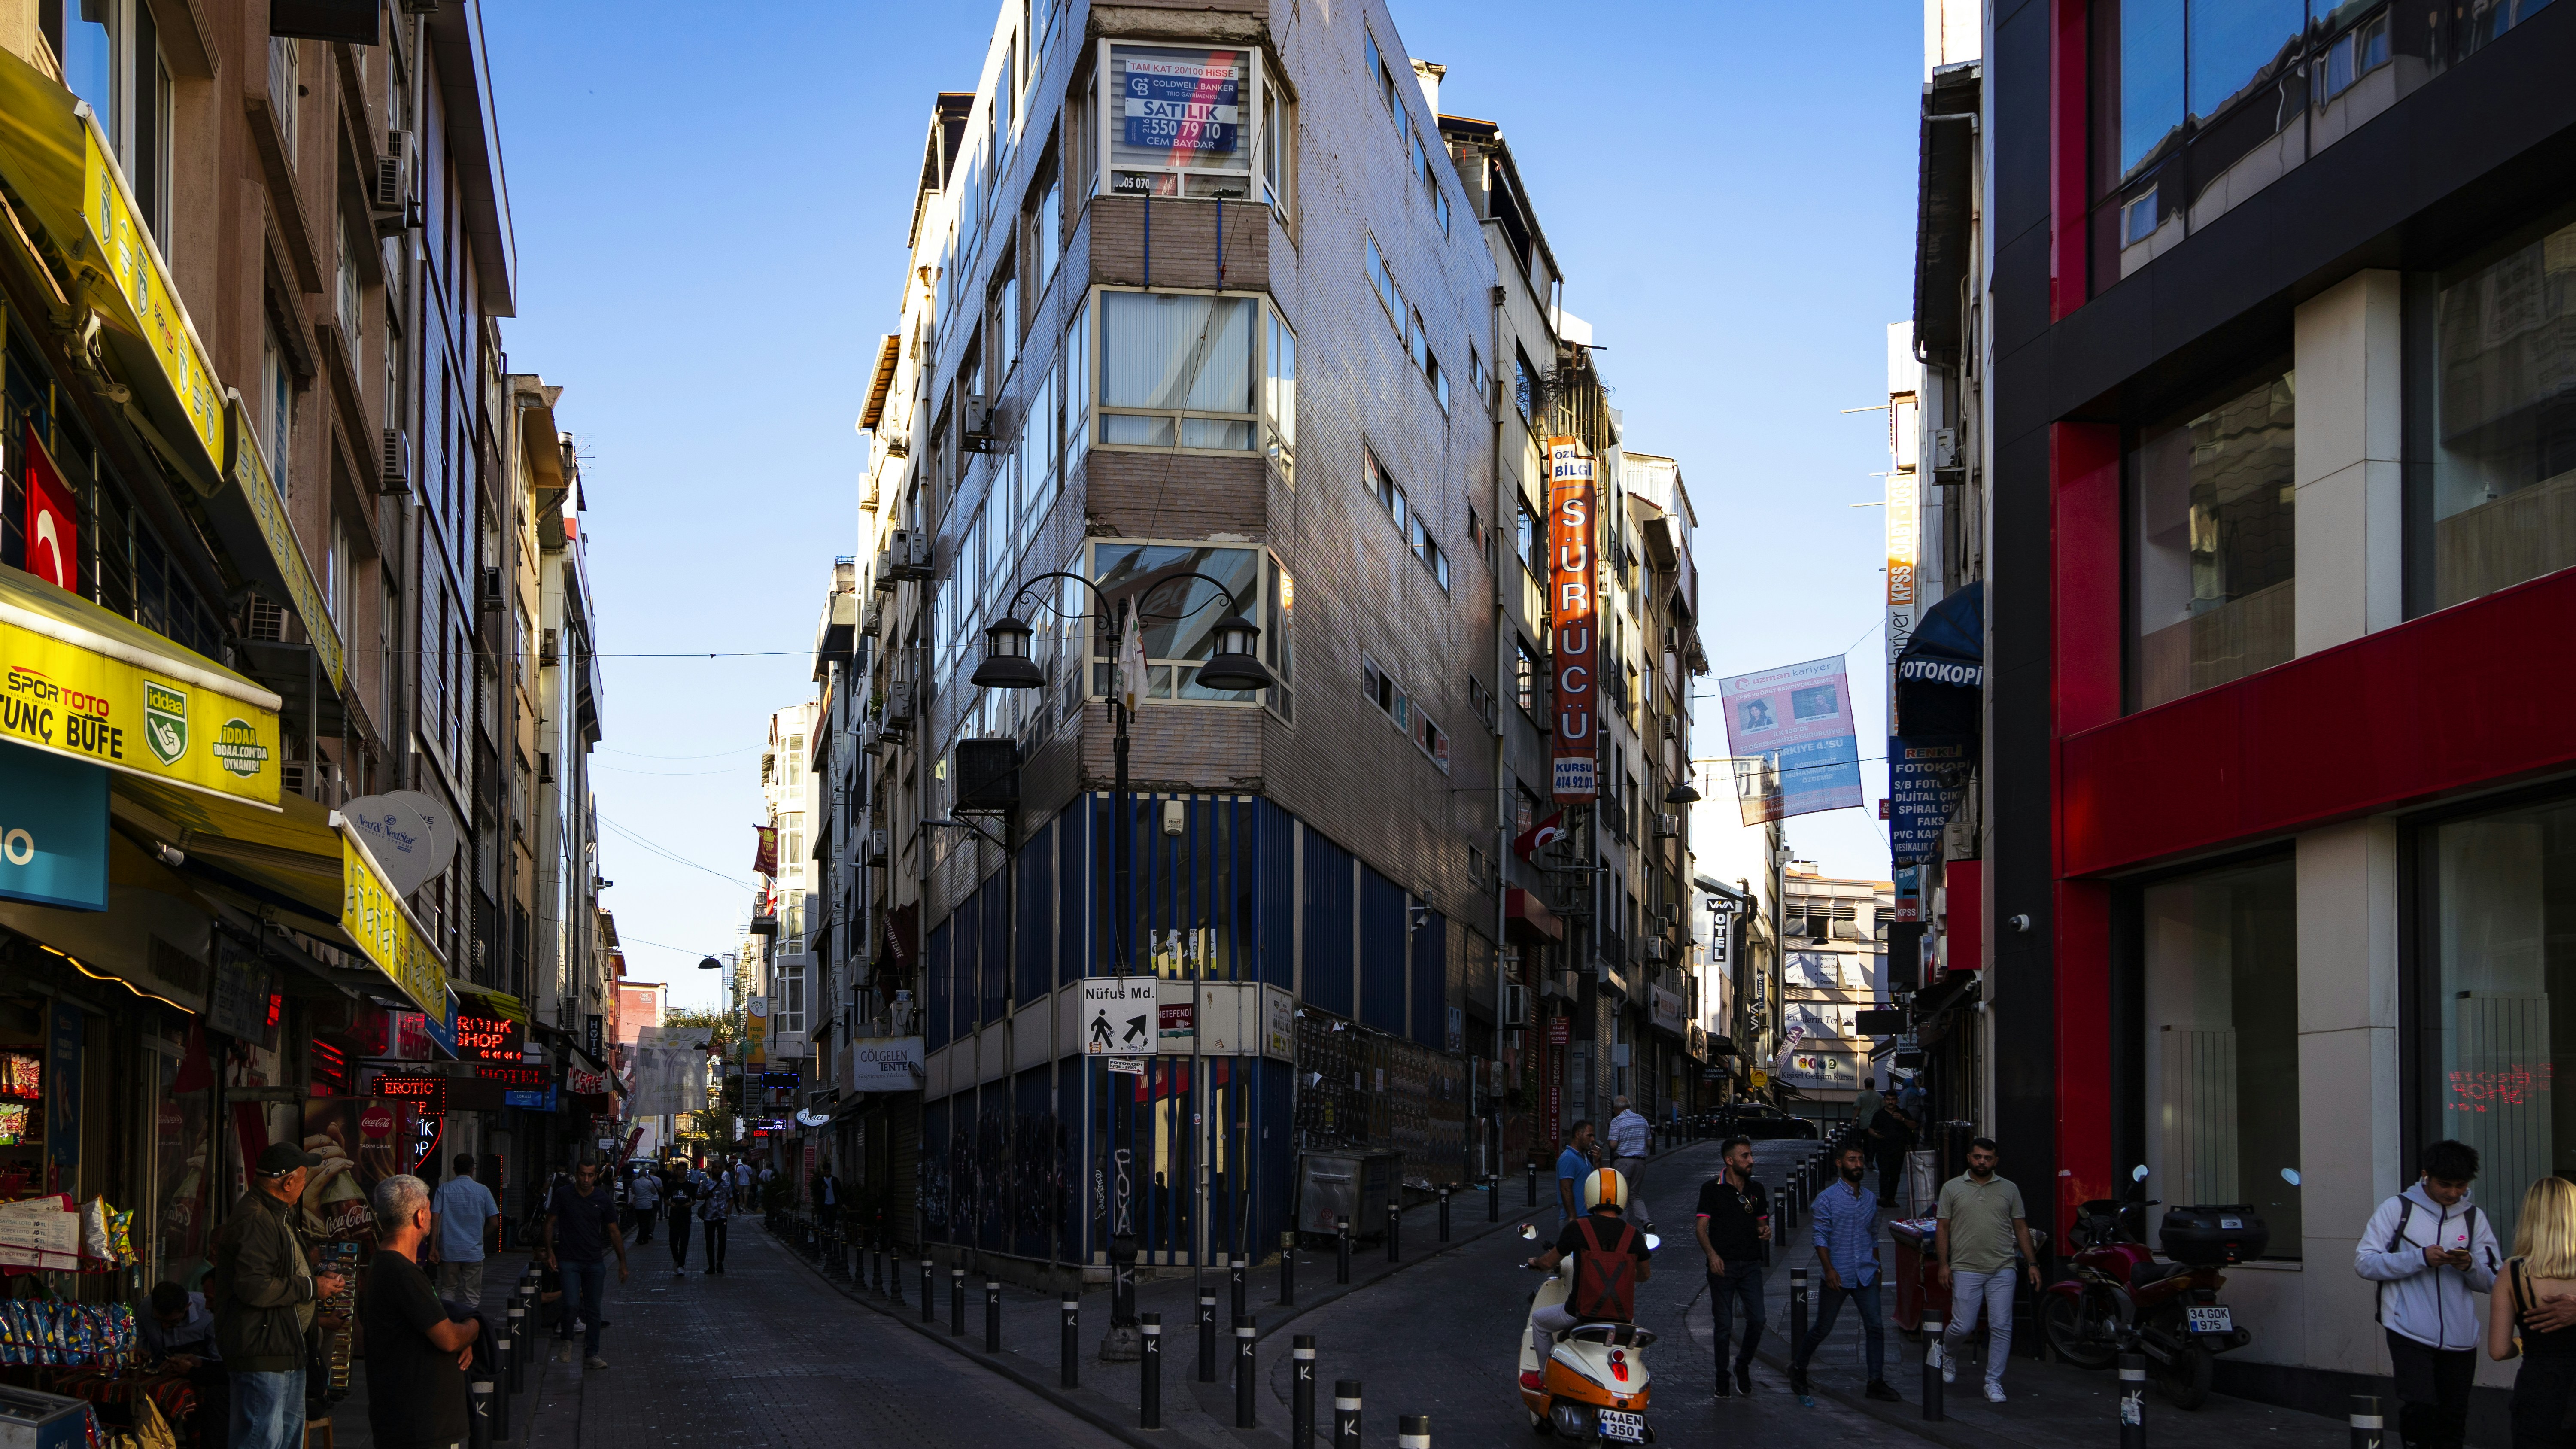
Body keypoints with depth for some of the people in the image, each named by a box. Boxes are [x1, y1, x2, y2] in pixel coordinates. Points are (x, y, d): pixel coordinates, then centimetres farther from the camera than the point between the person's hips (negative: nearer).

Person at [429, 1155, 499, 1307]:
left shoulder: (444, 1189, -1)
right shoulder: (483, 1191, 0)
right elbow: (494, 1223, 0)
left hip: (449, 1251, 0)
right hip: (474, 1252, 0)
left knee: (448, 1289, 14)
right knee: (472, 1296, 5)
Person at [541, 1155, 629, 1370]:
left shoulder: (603, 1199, 2)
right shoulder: (563, 1194, -2)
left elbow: (614, 1231, 9)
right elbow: (550, 1223, 5)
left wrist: (623, 1263, 8)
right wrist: (550, 1251, -5)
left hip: (595, 1263, 2)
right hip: (569, 1261, -2)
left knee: (593, 1310, 3)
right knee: (571, 1304, -16)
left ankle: (591, 1355, 10)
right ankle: (566, 1340, 11)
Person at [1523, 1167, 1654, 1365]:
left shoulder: (1578, 1228, -7)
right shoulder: (1633, 1235, 0)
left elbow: (1549, 1262, 7)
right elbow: (1645, 1275, 16)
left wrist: (1536, 1262, 31)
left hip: (1582, 1313, -3)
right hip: (1622, 1317, 3)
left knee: (1539, 1320, 26)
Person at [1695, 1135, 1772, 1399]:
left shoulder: (1757, 1189, 12)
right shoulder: (1712, 1188, 0)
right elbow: (1701, 1227, -4)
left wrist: (1765, 1232, -3)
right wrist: (1712, 1254, -20)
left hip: (1751, 1264, 3)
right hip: (1722, 1264, -3)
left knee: (1757, 1320, -6)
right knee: (1724, 1325, -1)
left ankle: (1744, 1364, 19)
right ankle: (1722, 1379, 11)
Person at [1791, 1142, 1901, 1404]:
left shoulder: (1870, 1198, 12)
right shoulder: (1827, 1198, -5)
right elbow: (1821, 1237, -9)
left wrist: (1876, 1269, 19)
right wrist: (1829, 1269, -18)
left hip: (1866, 1276, 4)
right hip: (1838, 1276, -4)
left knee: (1875, 1327, -4)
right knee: (1823, 1328, 5)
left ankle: (1876, 1382, 1)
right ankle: (1798, 1368, 25)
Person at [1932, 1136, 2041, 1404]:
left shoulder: (2009, 1189, 9)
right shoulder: (1952, 1188, 5)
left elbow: (2021, 1228, 11)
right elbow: (1943, 1229, 5)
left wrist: (2032, 1263, 5)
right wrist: (1944, 1265, -4)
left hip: (2002, 1271, 1)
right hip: (1965, 1270, -1)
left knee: (2001, 1327, -3)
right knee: (1963, 1326, -3)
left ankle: (1993, 1382, 6)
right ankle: (1948, 1354, 29)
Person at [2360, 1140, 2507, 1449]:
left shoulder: (2474, 1217, 12)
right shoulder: (2397, 1209, 3)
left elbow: (2491, 1281, 13)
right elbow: (2364, 1262, -5)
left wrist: (2470, 1266, -10)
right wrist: (2421, 1258, -15)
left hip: (2460, 1338, 3)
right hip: (2410, 1332, -3)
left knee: (2453, 1420, 6)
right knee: (2418, 1406, -20)